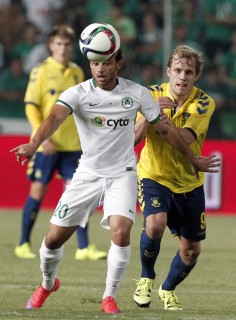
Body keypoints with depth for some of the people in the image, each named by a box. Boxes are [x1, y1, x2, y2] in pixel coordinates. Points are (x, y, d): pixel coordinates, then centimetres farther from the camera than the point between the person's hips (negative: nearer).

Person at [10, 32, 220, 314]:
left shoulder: (136, 93, -6)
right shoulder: (77, 93, -13)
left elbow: (164, 129, 7)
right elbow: (55, 117, -33)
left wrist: (193, 159, 14)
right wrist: (33, 145, -52)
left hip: (122, 174, 0)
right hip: (87, 174, 0)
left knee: (121, 233, -22)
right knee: (54, 238, 1)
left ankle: (109, 297, -2)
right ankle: (47, 285, 33)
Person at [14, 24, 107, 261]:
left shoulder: (77, 72, 10)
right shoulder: (41, 71, -4)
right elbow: (31, 106, -8)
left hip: (72, 144, 4)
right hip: (46, 144, -4)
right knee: (38, 190, 1)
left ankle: (84, 247, -4)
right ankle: (23, 244, 13)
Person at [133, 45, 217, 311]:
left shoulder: (203, 103, -13)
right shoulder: (153, 95, -10)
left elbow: (184, 138, -28)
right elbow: (133, 138, -17)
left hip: (189, 182, 2)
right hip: (154, 176, -2)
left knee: (191, 249, 7)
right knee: (155, 223, -30)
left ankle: (168, 289, 36)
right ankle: (146, 278, -3)